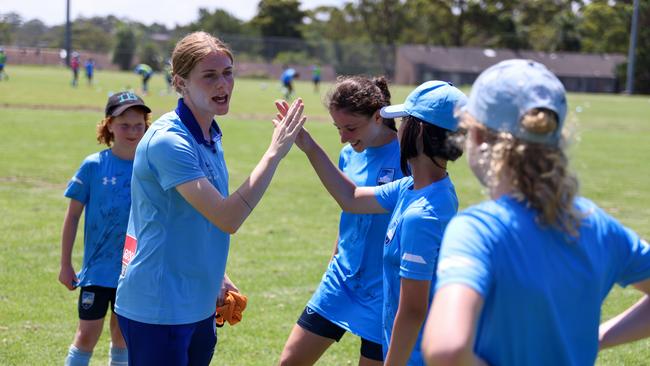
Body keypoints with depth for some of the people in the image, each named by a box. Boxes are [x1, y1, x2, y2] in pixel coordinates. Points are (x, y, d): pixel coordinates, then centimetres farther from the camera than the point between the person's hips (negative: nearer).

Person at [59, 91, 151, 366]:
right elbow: (73, 216, -1)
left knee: (122, 335, 14)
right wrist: (65, 265, -1)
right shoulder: (94, 165, -8)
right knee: (88, 334, -2)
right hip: (98, 268, -2)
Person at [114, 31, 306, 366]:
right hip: (157, 310, -9)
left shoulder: (211, 136, 8)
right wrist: (275, 153, -22)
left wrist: (215, 277, 13)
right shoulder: (168, 140, -20)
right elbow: (228, 219, -26)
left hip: (198, 306, 9)